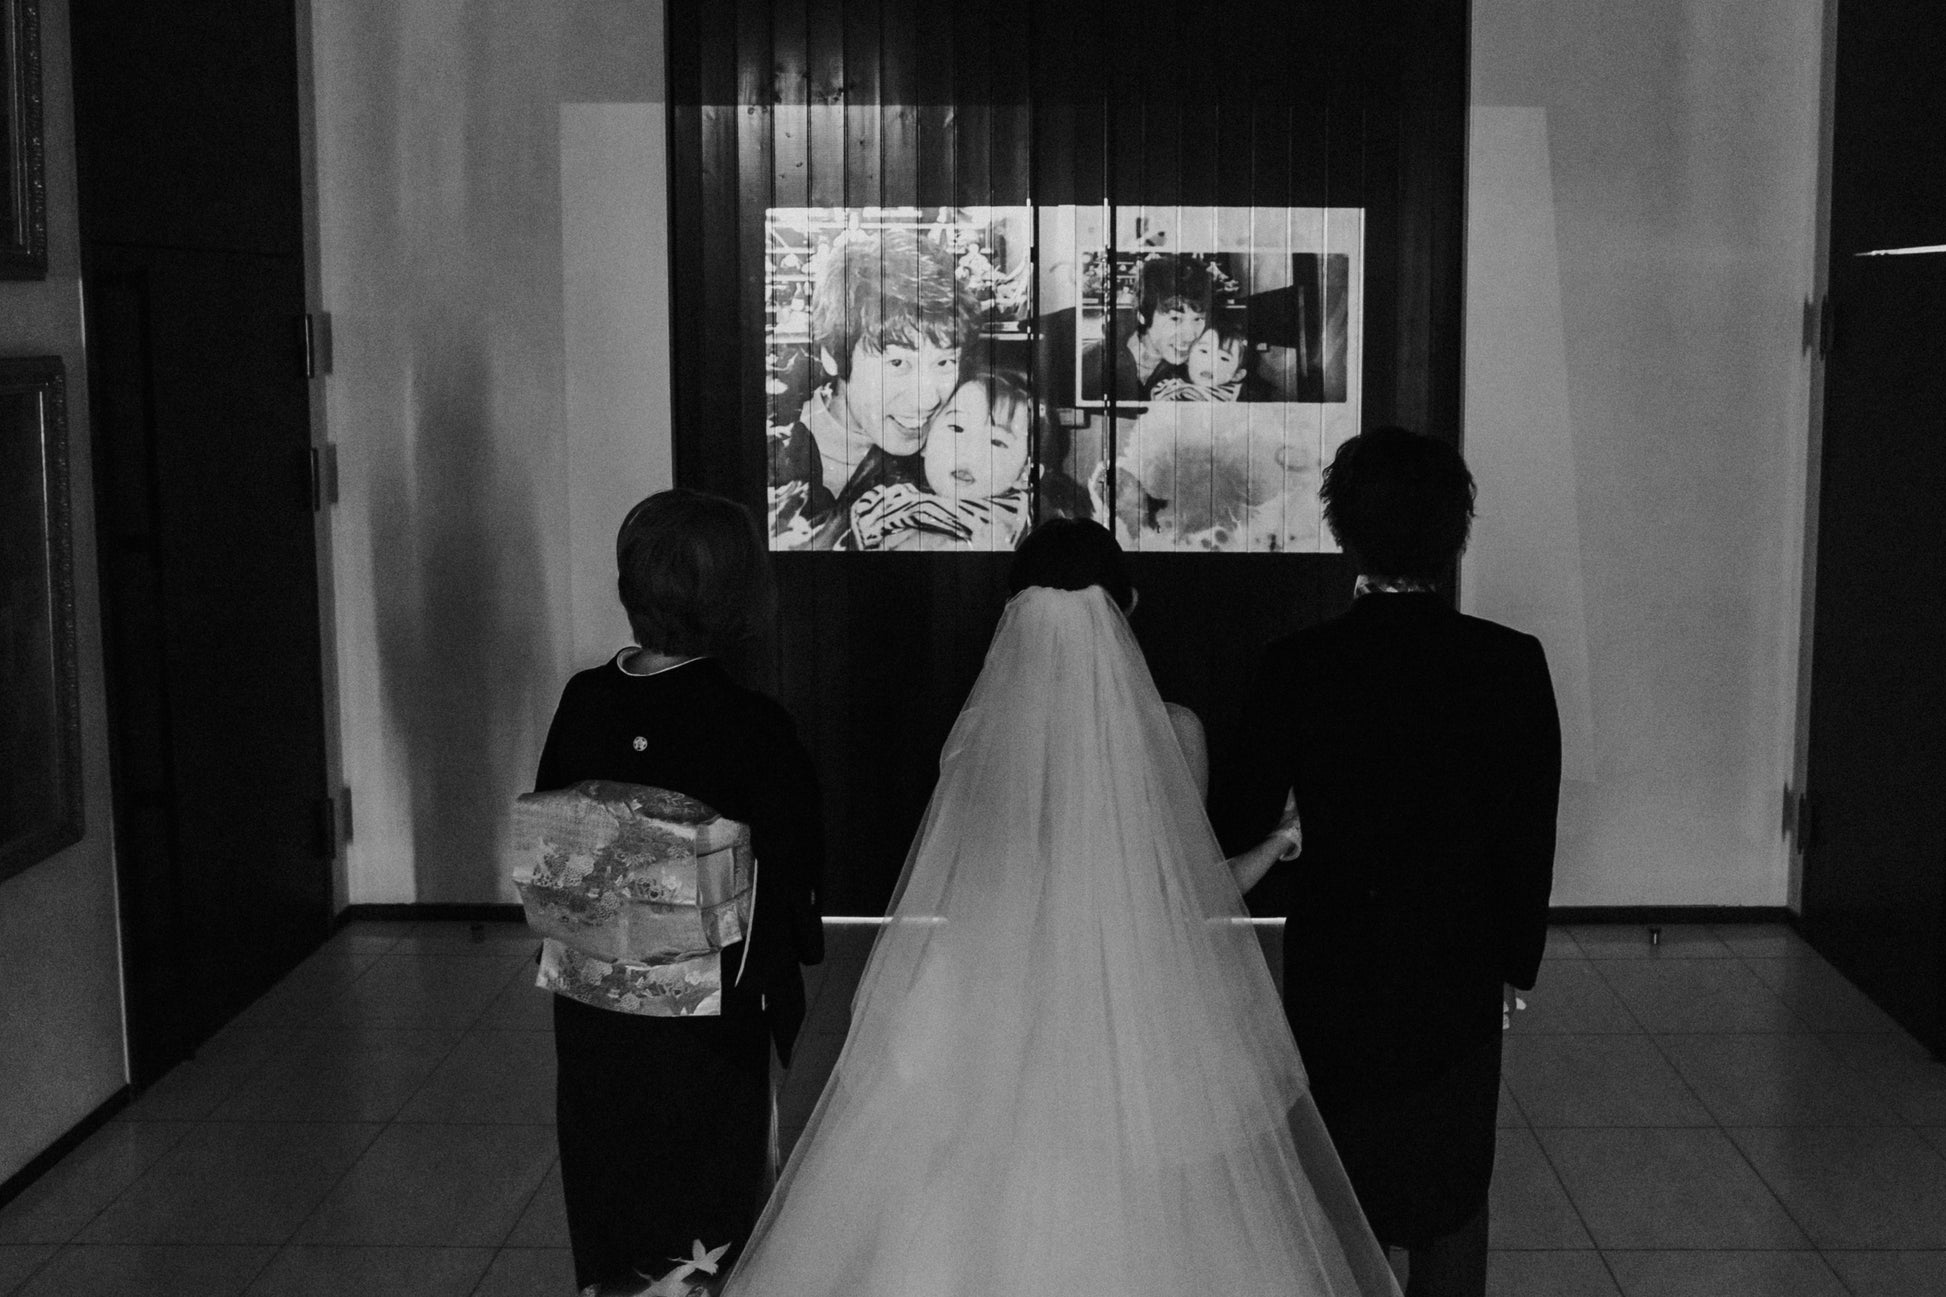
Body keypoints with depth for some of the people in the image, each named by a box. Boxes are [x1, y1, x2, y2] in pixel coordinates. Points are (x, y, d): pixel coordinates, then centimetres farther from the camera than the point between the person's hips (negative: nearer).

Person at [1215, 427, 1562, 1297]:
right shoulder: (1513, 663, -12)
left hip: (1333, 973, 0)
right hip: (1458, 973, 1)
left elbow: (1243, 817, -5)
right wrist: (1516, 963, 8)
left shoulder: (1294, 666, -14)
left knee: (1340, 1199, 16)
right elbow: (1531, 836, -6)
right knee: (1452, 1192, 17)